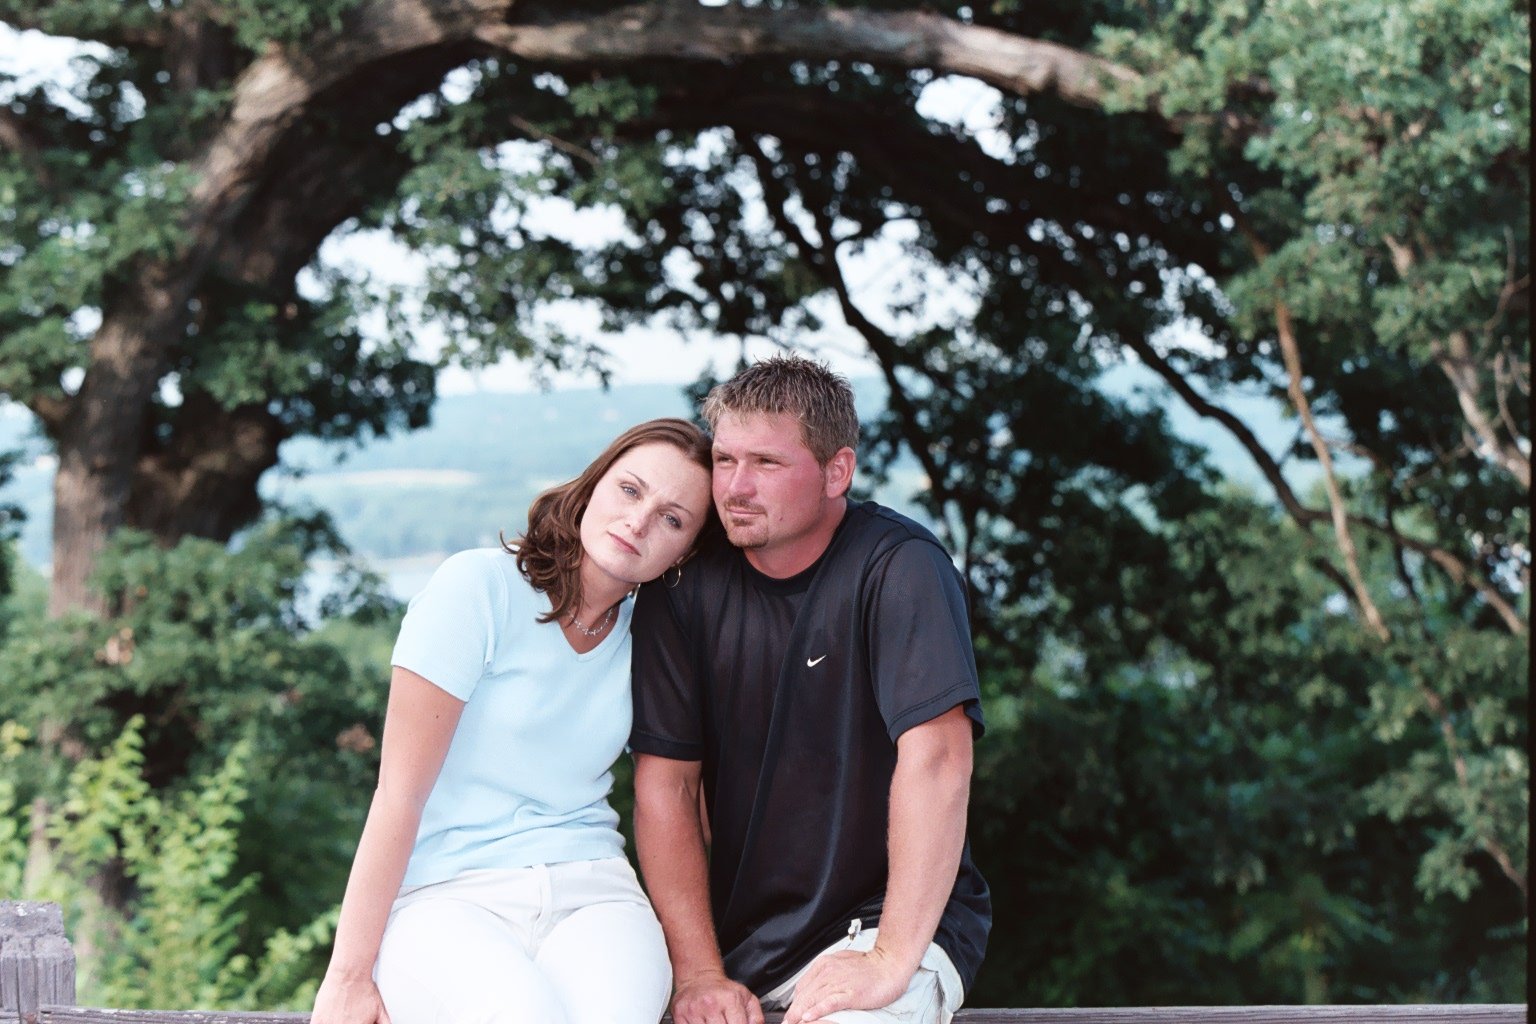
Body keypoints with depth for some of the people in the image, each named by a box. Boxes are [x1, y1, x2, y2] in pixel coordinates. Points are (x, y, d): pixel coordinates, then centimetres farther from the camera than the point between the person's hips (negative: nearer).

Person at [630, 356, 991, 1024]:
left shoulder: (900, 568, -12)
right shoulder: (685, 586, 1)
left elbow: (936, 757, -22)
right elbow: (665, 783, -2)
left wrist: (891, 963, -27)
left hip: (888, 921, -4)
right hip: (736, 937, 4)